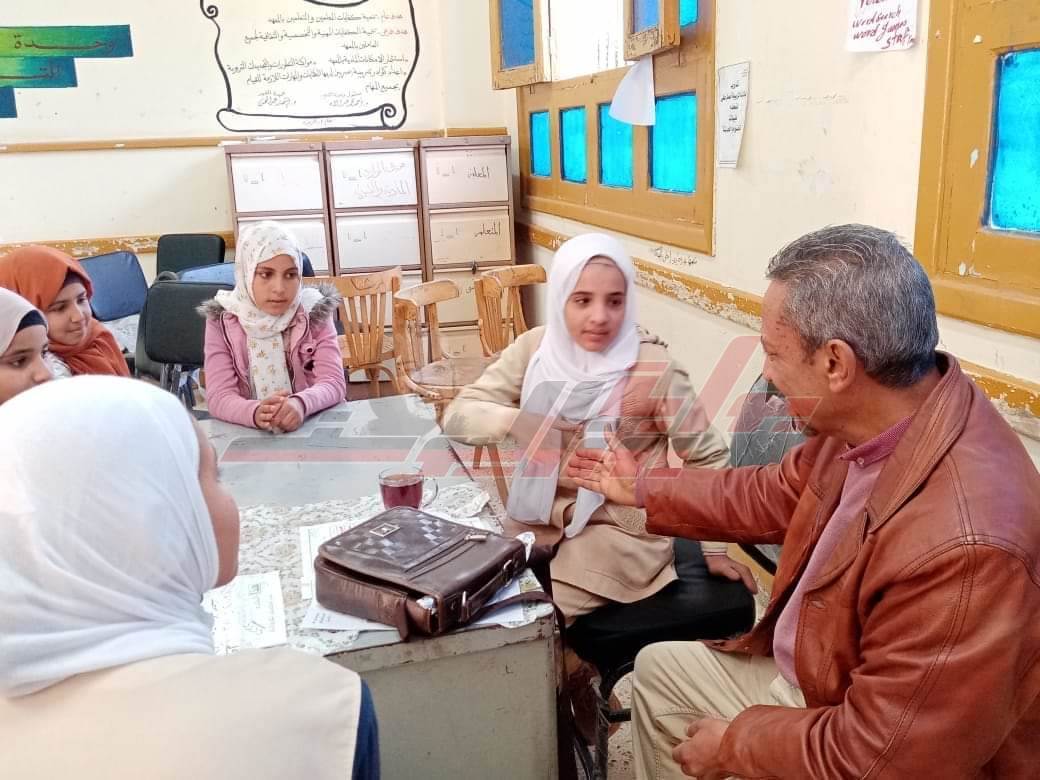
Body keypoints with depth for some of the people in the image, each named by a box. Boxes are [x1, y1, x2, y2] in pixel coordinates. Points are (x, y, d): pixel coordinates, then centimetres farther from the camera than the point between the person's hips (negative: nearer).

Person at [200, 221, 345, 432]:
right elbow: (219, 396, -10)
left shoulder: (315, 312, -1)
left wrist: (301, 403, -30)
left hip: (313, 426, 0)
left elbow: (334, 382, -10)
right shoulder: (221, 321, -2)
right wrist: (255, 412, -31)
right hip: (249, 434, 0)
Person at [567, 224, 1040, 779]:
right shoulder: (871, 420, -13)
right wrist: (640, 488, 15)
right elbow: (774, 496, 6)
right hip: (813, 680, 8)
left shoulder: (963, 547, -39)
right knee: (660, 667, 18)